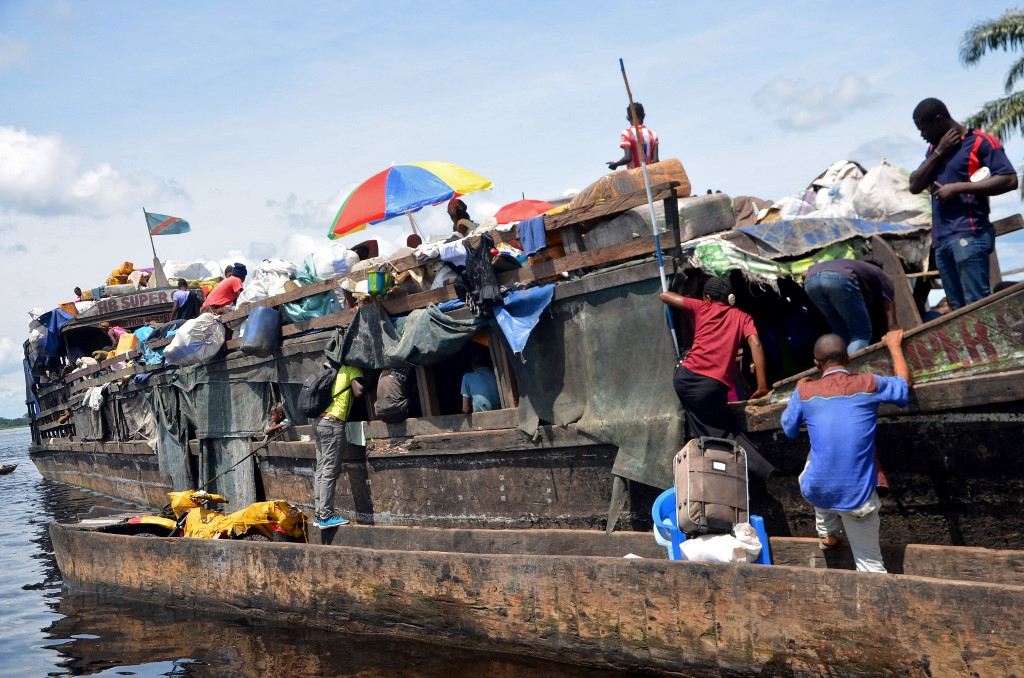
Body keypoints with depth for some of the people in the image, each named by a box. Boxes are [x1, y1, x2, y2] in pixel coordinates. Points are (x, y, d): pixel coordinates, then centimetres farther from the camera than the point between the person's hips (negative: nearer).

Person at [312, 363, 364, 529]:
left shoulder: (337, 370, 22)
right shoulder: (352, 368, -1)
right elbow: (358, 392, -12)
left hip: (319, 420, 8)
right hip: (333, 422, -8)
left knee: (321, 470, 8)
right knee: (330, 471, -9)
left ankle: (319, 514, 8)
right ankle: (326, 516, -10)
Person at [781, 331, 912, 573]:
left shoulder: (805, 392, -3)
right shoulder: (869, 385, -5)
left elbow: (789, 429, 15)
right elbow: (904, 382, 16)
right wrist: (894, 345, 32)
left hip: (816, 492, 1)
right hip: (858, 497, -1)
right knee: (870, 563, 13)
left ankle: (827, 533, 39)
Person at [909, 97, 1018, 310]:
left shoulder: (980, 141, -1)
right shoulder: (935, 148, 22)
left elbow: (1009, 180, -10)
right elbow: (915, 186, 13)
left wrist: (958, 187, -13)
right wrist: (939, 152, 2)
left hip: (969, 235, -7)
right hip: (941, 239, 8)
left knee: (977, 304, -14)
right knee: (958, 308, 3)